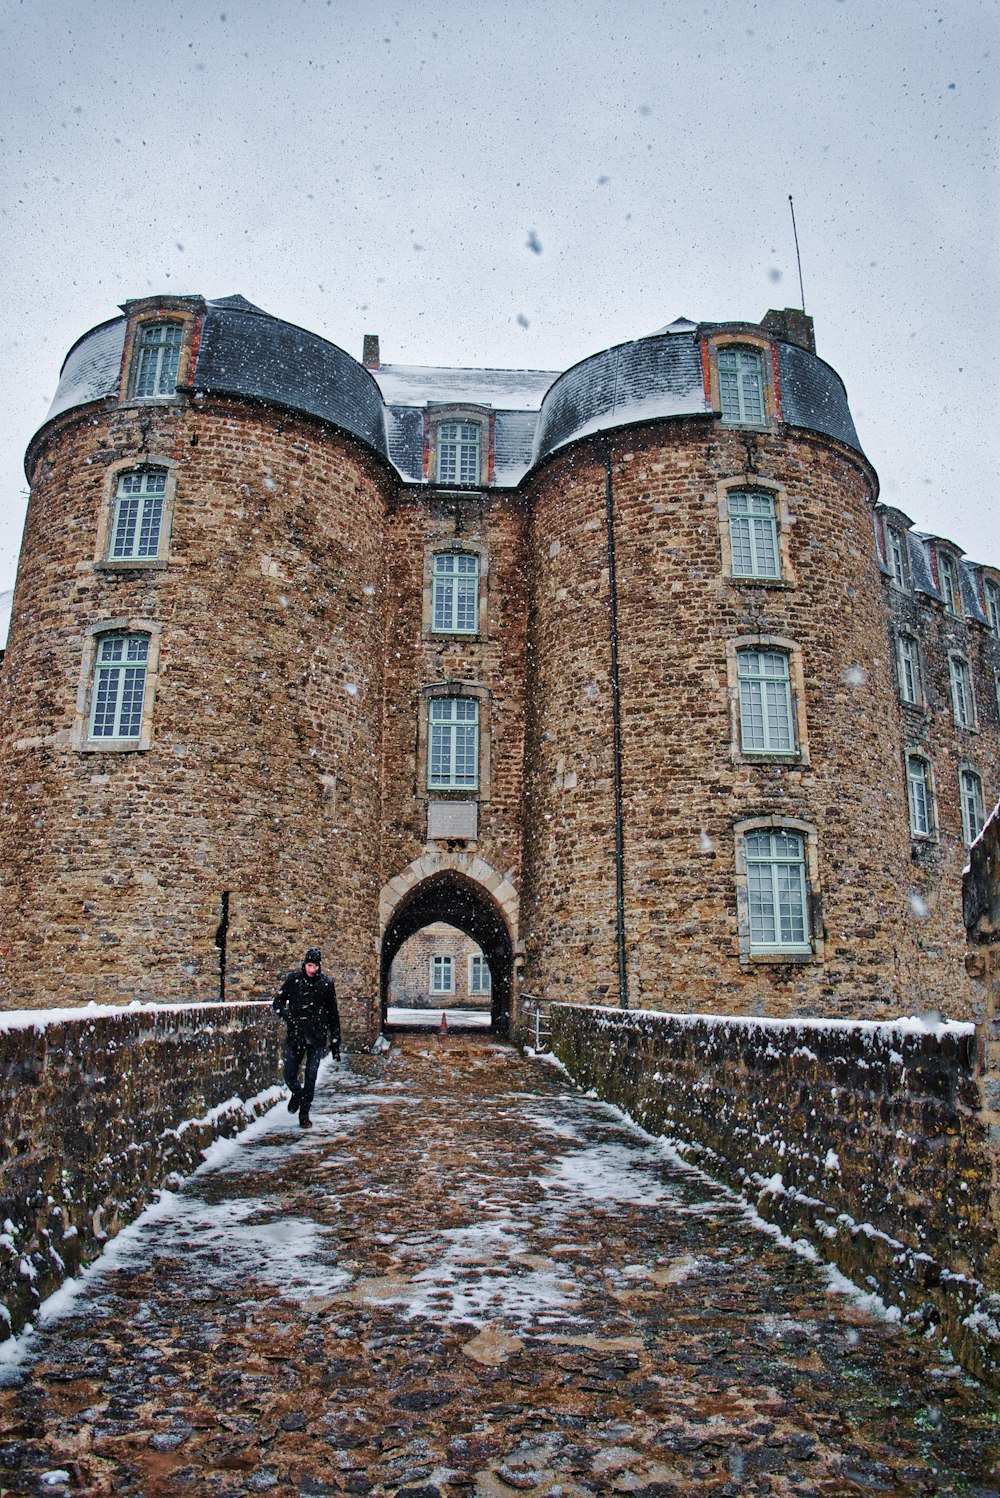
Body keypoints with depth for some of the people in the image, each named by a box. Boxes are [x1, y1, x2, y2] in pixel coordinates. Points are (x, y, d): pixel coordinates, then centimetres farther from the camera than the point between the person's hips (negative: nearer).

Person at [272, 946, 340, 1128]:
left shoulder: (326, 983, -1)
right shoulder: (293, 979, -1)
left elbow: (333, 1014, 5)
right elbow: (277, 1003, 5)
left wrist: (335, 1041, 4)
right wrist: (288, 1015, -15)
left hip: (317, 1038, -1)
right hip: (295, 1036, 1)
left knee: (310, 1077, 0)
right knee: (289, 1077, 5)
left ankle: (304, 1113, 16)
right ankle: (297, 1093, 37)